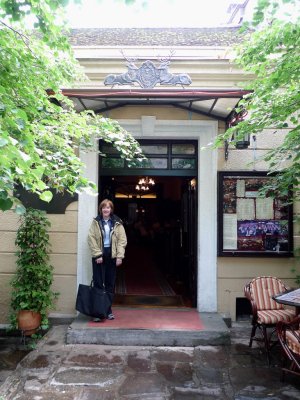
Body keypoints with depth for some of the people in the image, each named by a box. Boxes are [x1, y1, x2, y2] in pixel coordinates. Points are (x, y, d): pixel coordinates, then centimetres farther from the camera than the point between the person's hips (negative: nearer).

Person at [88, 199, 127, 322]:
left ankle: (108, 310, 21)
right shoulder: (96, 222, 2)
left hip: (112, 256, 2)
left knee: (110, 284, 8)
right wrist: (97, 255, -13)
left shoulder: (117, 223, 4)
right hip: (99, 256, -1)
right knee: (98, 284, -1)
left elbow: (122, 240, 1)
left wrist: (120, 256, -8)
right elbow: (91, 239, -5)